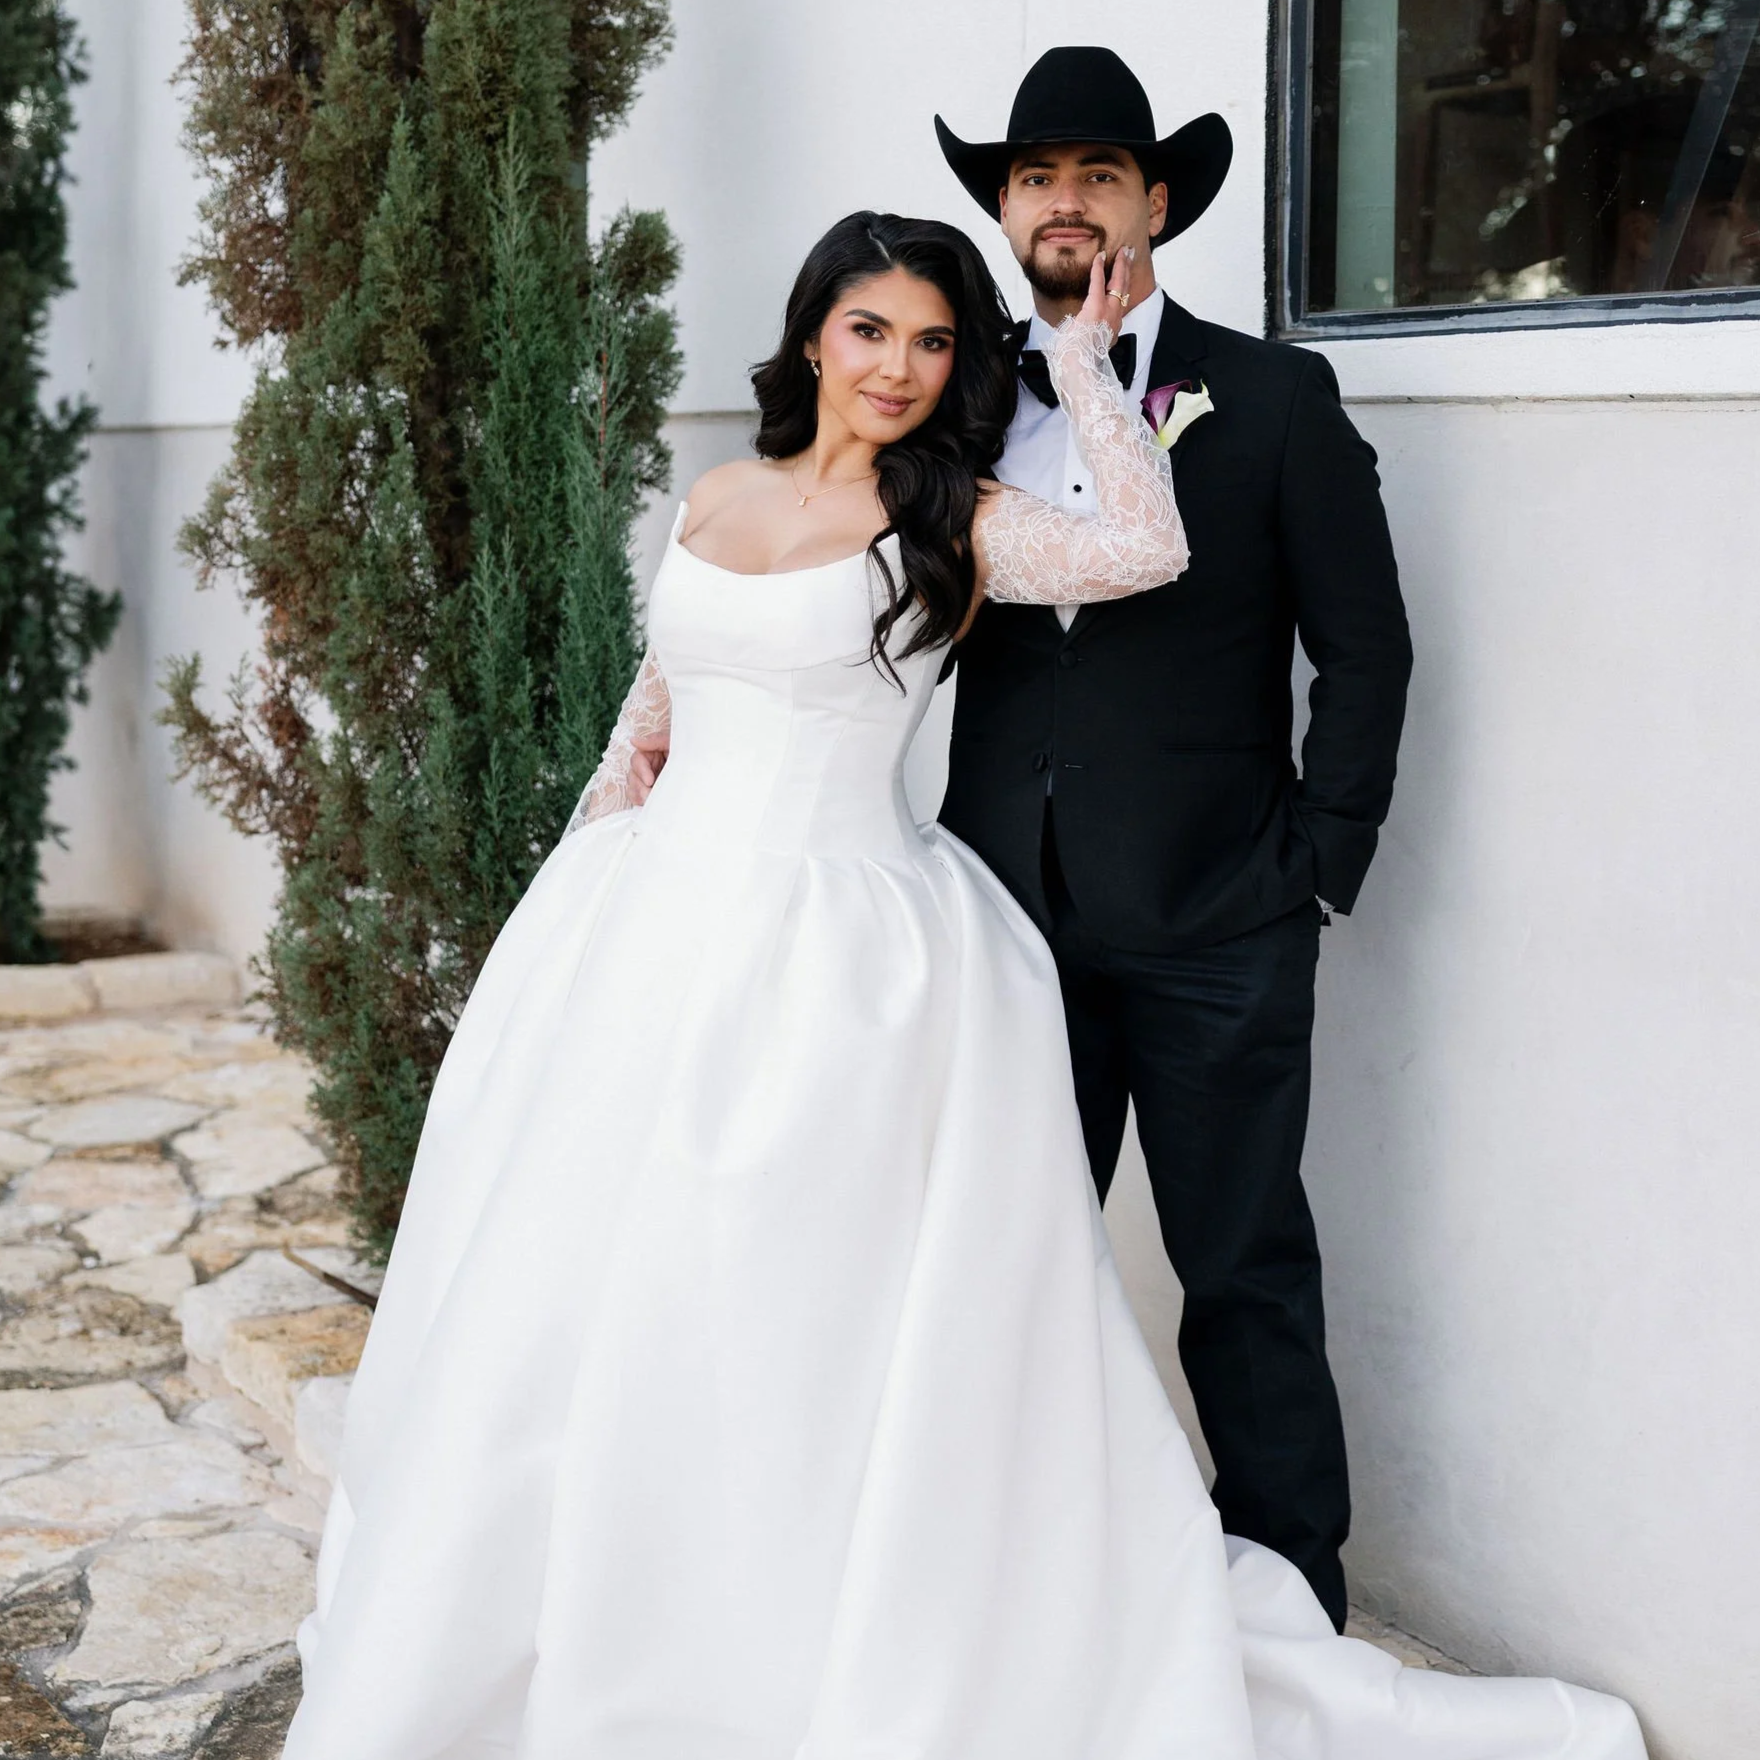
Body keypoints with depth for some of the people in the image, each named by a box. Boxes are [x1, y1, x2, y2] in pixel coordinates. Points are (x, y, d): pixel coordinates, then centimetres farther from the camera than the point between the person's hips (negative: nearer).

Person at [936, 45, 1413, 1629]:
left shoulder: (1274, 398, 1)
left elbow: (1367, 652, 1)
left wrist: (1320, 868, -5)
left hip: (1214, 929, -3)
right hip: (1016, 918, 3)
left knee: (1247, 1273, 6)